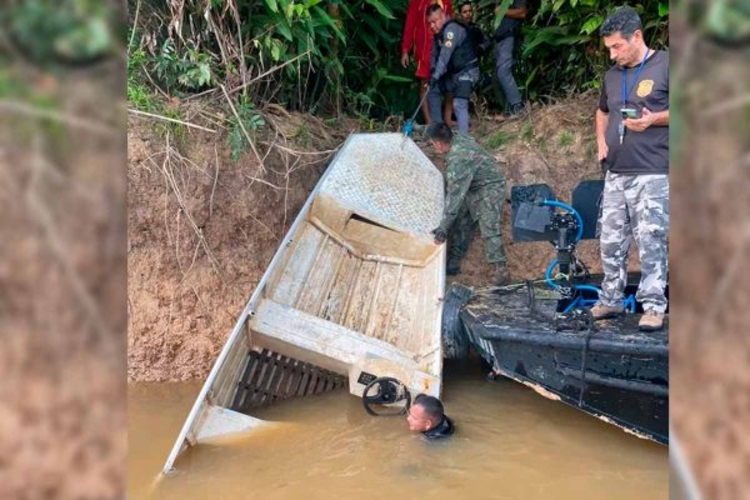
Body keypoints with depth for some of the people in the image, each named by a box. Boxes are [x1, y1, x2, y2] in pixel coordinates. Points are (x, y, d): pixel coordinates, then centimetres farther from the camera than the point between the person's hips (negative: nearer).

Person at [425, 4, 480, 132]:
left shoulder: (452, 28, -19)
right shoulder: (438, 33, 11)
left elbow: (445, 54, -29)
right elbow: (435, 54, 7)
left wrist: (436, 75, -35)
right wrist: (433, 72, -11)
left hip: (467, 71, -10)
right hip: (454, 73, 10)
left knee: (459, 104, -24)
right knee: (433, 92, 15)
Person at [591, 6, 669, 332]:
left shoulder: (665, 65, -3)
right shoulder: (612, 74, 16)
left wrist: (653, 119, -17)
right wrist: (601, 142, 12)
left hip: (652, 173, -6)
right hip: (615, 173, 6)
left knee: (651, 242, -6)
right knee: (610, 242, 9)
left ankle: (653, 307, 4)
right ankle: (610, 301, 20)